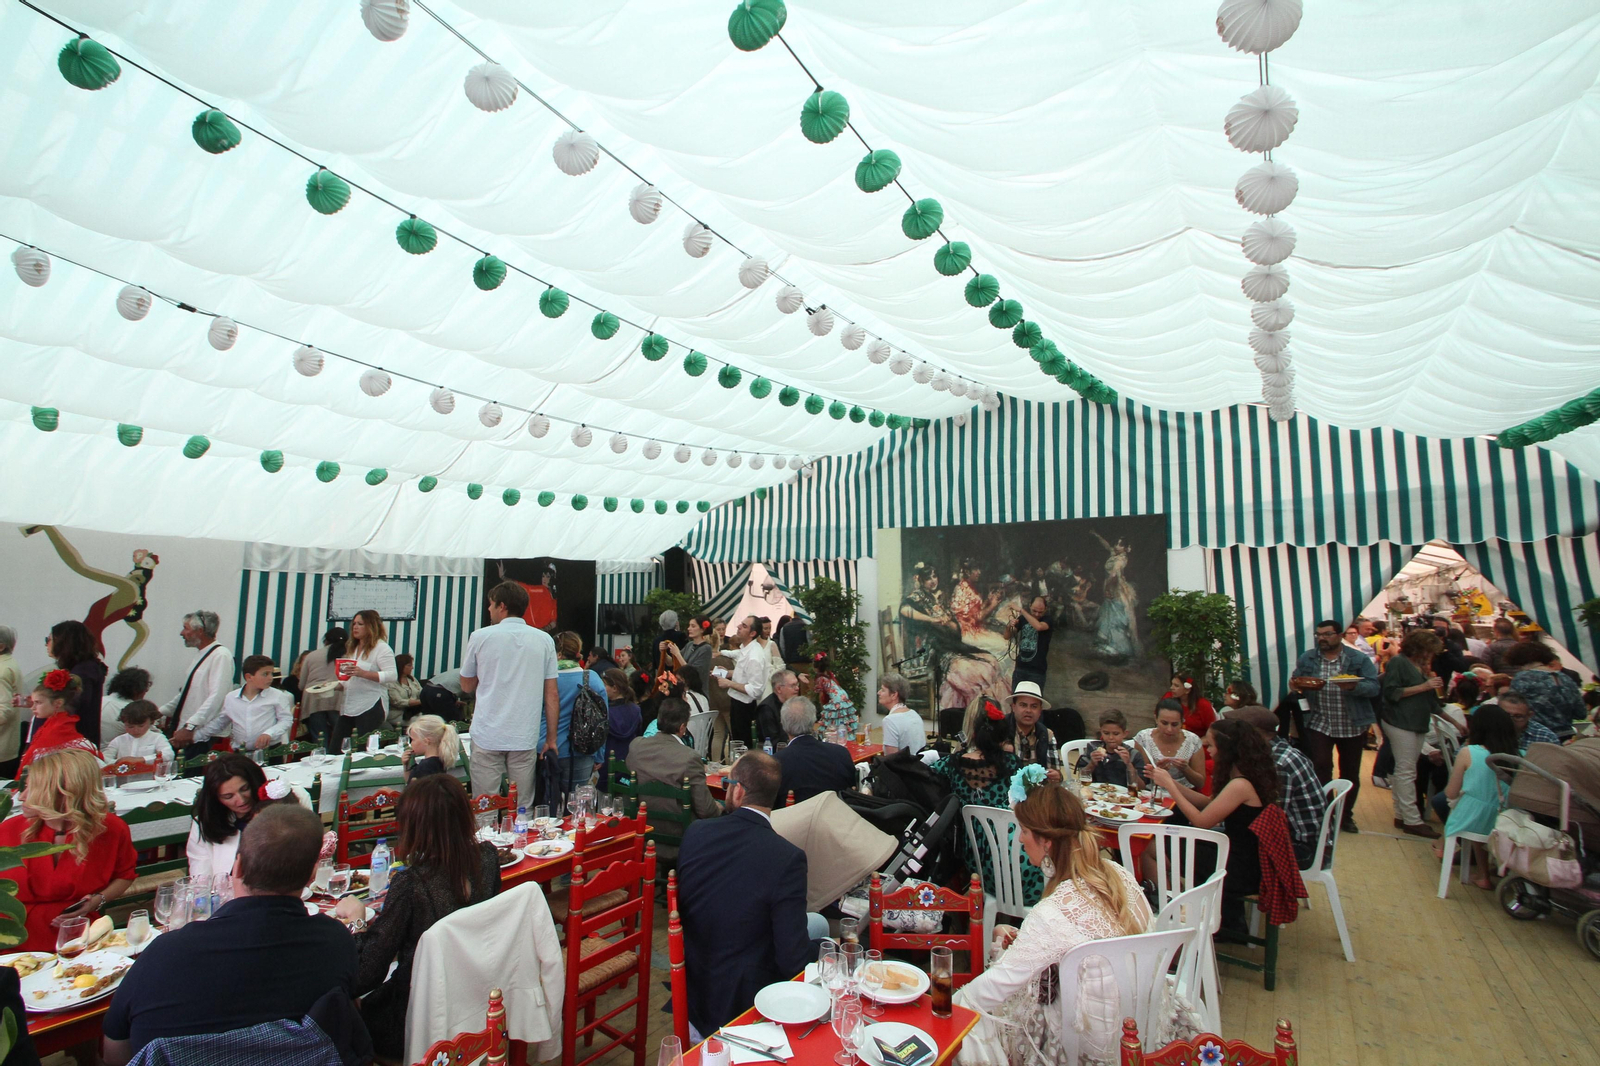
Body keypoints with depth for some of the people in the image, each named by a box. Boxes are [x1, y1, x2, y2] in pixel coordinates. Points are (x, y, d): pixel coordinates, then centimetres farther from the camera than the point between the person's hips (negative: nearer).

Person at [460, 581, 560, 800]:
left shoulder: (480, 637, -1)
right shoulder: (544, 640, 2)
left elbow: (467, 686, 11)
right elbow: (552, 695, 2)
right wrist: (551, 738, 9)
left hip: (487, 736, -1)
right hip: (525, 738, 1)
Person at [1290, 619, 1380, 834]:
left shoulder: (1359, 659, -2)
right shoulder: (1307, 659, 5)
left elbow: (1374, 687, -9)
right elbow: (1296, 683, 7)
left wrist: (1354, 686, -29)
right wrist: (1296, 686, -17)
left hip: (1352, 726, 0)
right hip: (1318, 724, 0)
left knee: (1350, 773, 12)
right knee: (1321, 770, -6)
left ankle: (1346, 815, 28)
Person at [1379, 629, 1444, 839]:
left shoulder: (1420, 666, 18)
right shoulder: (1398, 662, -8)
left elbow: (1428, 696, 19)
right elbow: (1392, 693, -16)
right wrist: (1423, 686, -16)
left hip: (1416, 723, 9)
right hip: (1400, 723, -9)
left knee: (1403, 771, 11)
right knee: (1406, 771, -7)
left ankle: (1401, 815, 16)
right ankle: (1412, 820, -5)